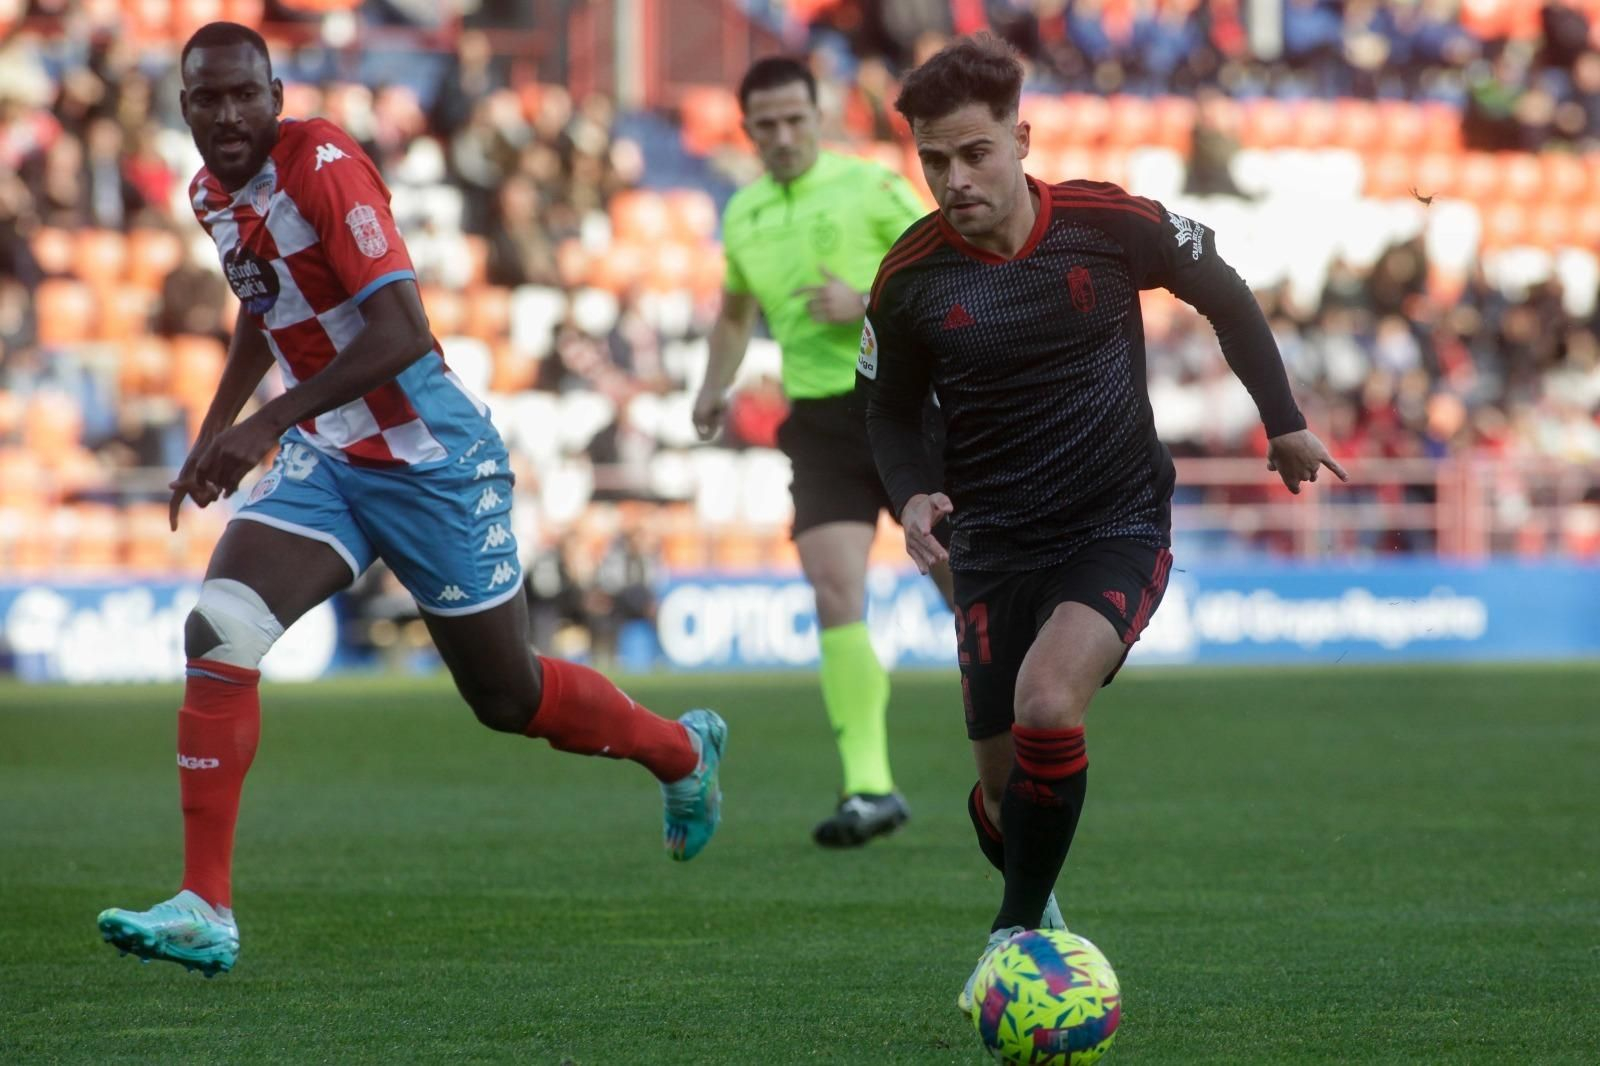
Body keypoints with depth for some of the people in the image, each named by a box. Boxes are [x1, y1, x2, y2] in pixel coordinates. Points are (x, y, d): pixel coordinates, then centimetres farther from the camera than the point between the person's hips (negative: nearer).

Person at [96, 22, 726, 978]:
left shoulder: (324, 167, -21)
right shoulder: (213, 196, 3)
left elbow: (401, 332, -29)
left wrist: (266, 425, -32)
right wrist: (212, 438, 20)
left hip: (431, 460, -6)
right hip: (325, 461, 6)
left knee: (508, 697, 8)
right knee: (218, 631, -16)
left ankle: (683, 750, 39)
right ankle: (205, 911, -16)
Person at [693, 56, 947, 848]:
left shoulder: (872, 187, -4)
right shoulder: (742, 215, 12)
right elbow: (737, 308, 30)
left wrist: (866, 302, -17)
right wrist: (716, 387, 22)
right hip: (819, 421, 3)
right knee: (835, 592, -13)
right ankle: (869, 788, -14)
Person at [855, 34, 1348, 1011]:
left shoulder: (1109, 225, -12)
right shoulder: (911, 277, -8)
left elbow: (1224, 294, 7)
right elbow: (891, 409, 10)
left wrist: (1284, 420, 12)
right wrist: (912, 495, -10)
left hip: (1120, 531, -2)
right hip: (994, 550, 2)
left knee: (1045, 707, -28)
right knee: (1005, 787, 2)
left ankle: (1020, 930, -12)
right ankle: (1036, 912, 35)